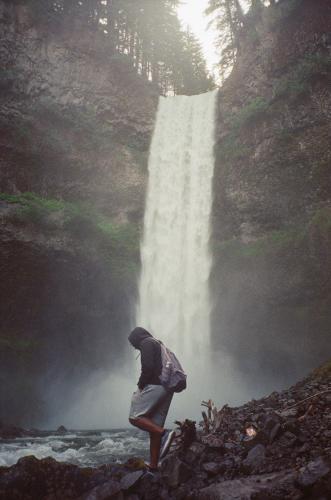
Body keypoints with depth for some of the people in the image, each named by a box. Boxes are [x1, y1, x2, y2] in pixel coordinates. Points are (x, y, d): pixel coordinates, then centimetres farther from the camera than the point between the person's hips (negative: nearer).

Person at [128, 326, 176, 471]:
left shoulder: (146, 343, -1)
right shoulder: (158, 345, 27)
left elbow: (148, 367, -16)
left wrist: (140, 384, -4)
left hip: (154, 386, -9)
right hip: (166, 389, 9)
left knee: (135, 417, -9)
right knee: (154, 426, 9)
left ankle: (164, 433, -24)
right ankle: (153, 464, 9)